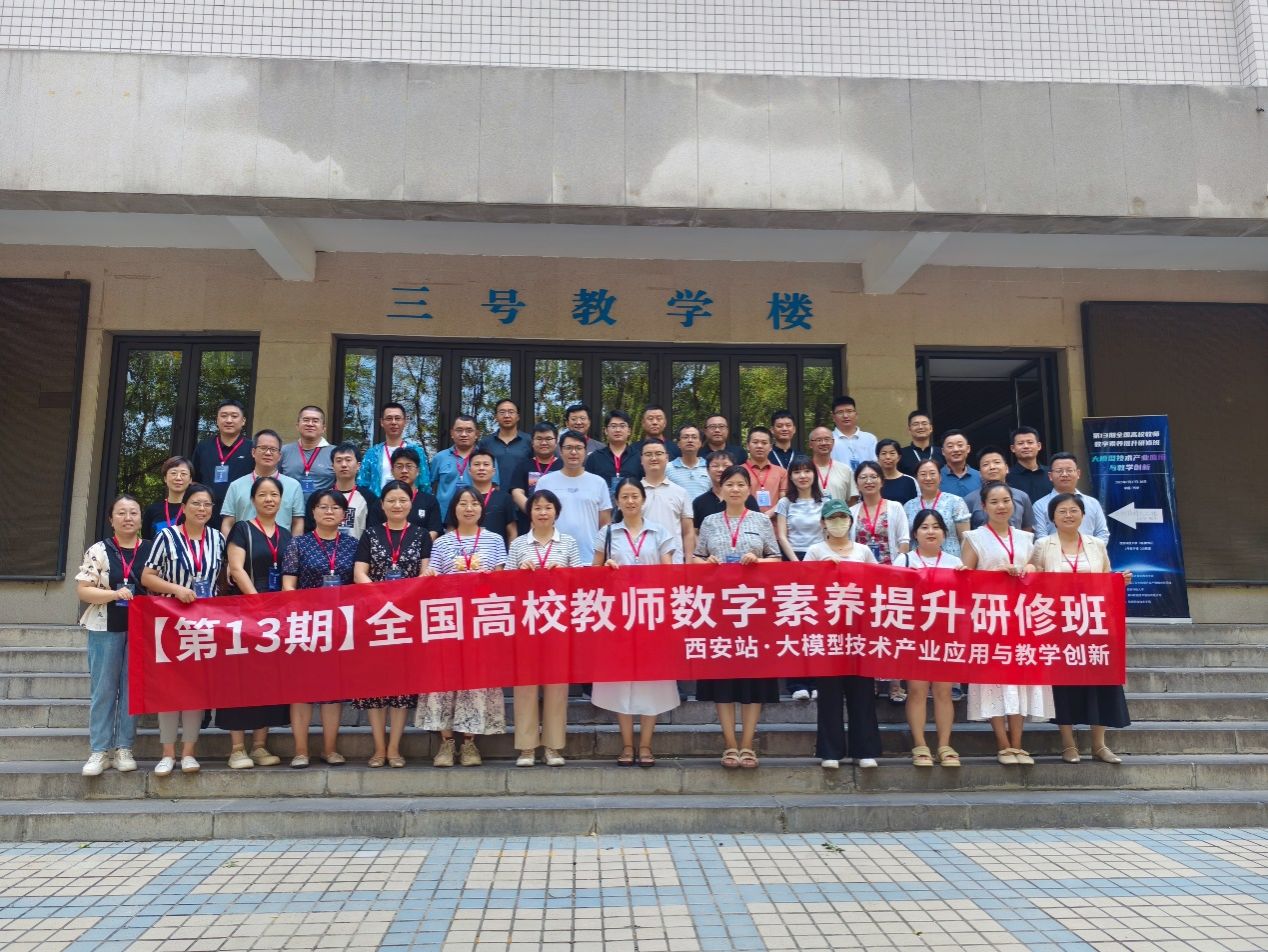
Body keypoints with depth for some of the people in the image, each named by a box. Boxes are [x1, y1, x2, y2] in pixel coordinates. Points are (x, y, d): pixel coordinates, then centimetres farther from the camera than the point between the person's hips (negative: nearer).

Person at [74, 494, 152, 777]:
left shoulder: (153, 550, 5)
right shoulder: (98, 551, 1)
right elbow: (83, 591, -3)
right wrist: (114, 594, -17)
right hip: (105, 628, -1)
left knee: (132, 688, 5)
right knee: (103, 689, 2)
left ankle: (124, 749, 13)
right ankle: (99, 751, 9)